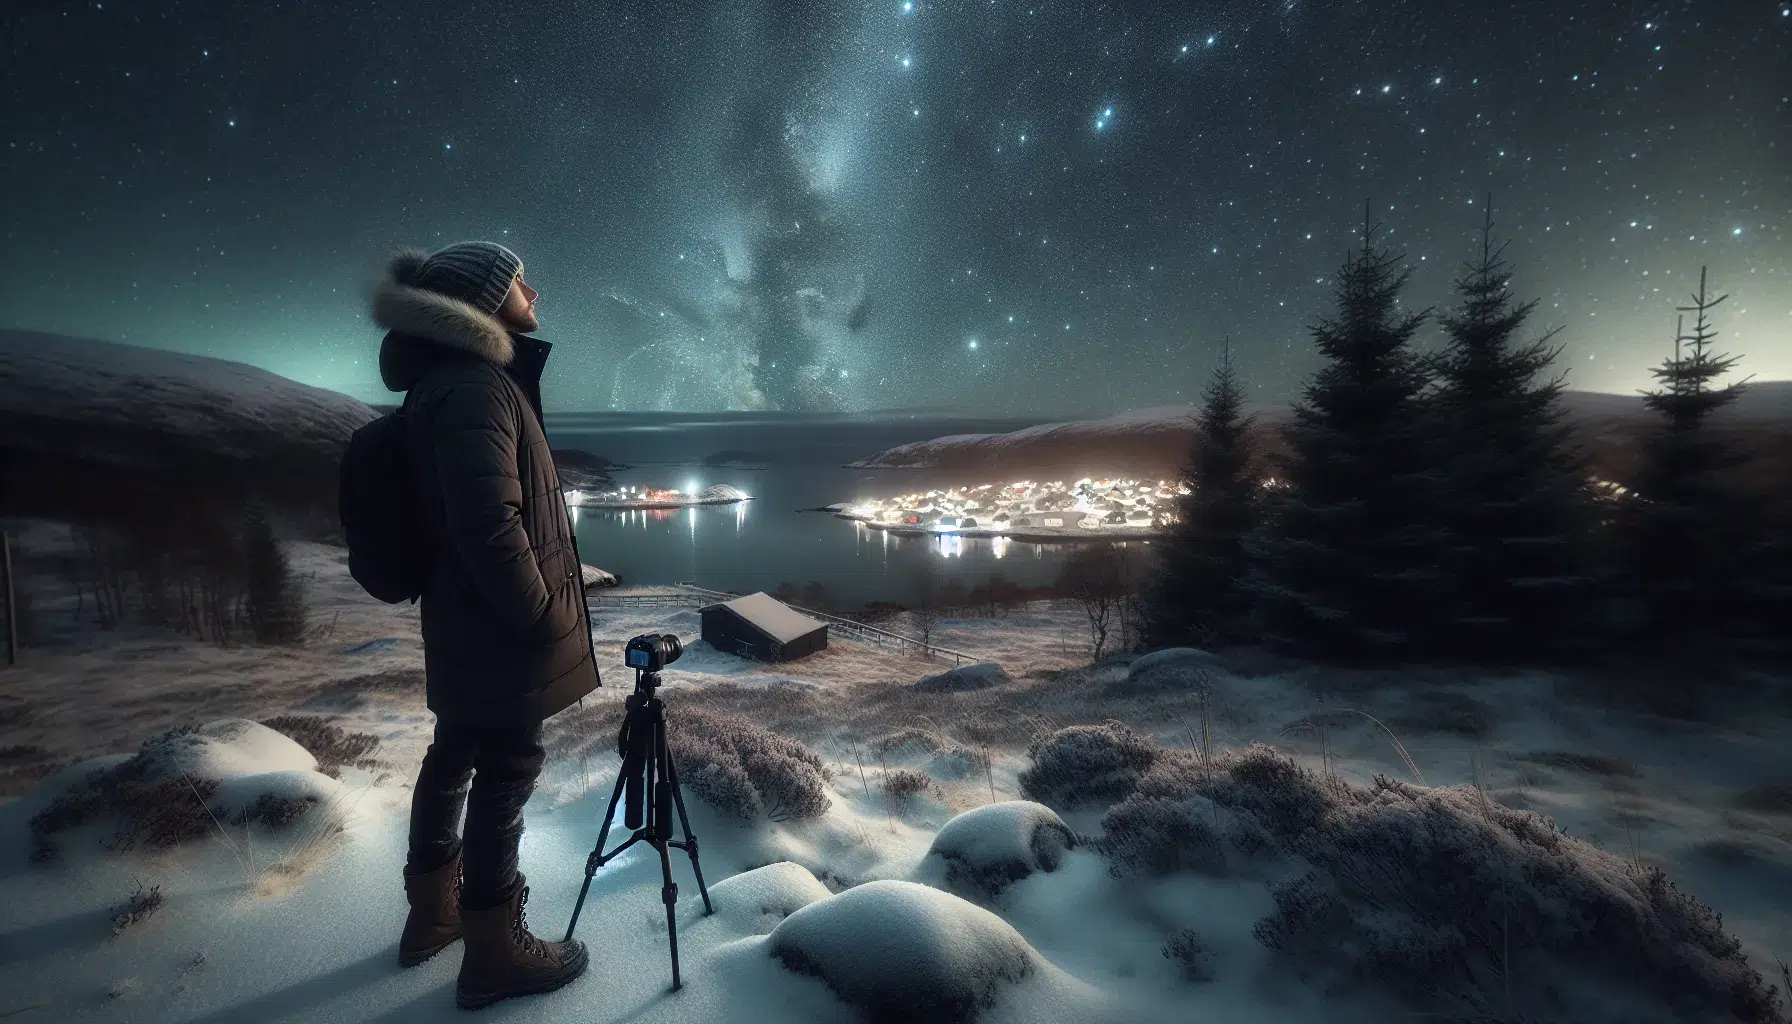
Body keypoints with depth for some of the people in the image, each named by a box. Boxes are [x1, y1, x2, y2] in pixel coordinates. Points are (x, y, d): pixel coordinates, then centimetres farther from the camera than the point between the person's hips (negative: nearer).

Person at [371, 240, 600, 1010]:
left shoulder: (452, 378, 13)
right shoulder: (475, 385, -20)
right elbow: (491, 523, -28)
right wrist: (537, 614, -17)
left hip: (465, 624, 10)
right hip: (501, 632, -10)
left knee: (453, 759, 20)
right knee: (504, 775, 2)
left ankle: (433, 913, 37)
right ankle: (494, 952, 17)